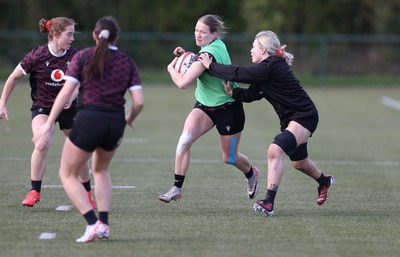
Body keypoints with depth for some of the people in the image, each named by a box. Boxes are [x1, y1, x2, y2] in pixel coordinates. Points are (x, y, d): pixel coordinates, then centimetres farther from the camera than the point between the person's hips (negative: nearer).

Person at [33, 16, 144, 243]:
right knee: (101, 169, 30)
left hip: (88, 121, -4)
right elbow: (139, 102, -2)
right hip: (115, 124, 4)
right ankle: (104, 223, 16)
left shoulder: (83, 57, 0)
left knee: (68, 175, 12)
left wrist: (49, 124, -9)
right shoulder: (128, 62, 6)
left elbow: (66, 92, -9)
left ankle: (93, 224, -6)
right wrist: (129, 119, 20)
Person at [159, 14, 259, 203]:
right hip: (204, 105, 8)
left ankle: (251, 174, 44)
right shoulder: (218, 44, -4)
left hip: (228, 109, -8)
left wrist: (171, 68, -14)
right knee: (184, 140, -15)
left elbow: (182, 82, -34)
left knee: (229, 158, 10)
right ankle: (176, 189, -12)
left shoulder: (210, 53, -30)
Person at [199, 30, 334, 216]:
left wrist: (210, 66, -14)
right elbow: (252, 94, 6)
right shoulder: (267, 67, 7)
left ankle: (269, 202, -29)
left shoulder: (270, 67, -24)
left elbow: (238, 73, -23)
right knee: (298, 162, 25)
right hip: (290, 118, 11)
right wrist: (233, 93, -12)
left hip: (304, 117, -11)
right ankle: (324, 181, 55)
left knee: (275, 151, -27)